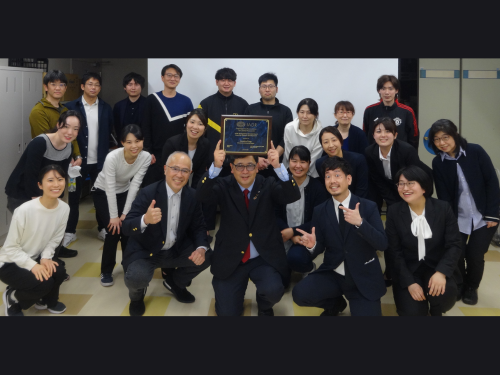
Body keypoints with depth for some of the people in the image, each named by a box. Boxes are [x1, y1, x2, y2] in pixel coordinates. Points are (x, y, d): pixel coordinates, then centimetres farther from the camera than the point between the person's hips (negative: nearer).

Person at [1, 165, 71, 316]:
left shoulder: (64, 208, -11)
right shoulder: (24, 210, -29)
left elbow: (54, 239, 1)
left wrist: (45, 258, -17)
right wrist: (33, 265, -29)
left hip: (36, 258, 5)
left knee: (59, 272, -23)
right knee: (44, 283, -27)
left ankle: (47, 301, 12)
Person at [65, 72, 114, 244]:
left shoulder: (106, 108, 4)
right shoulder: (71, 107, -4)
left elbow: (109, 133, 8)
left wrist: (105, 156, 4)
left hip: (99, 160, 2)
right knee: (74, 196, 8)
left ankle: (103, 229, 24)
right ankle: (70, 231, 20)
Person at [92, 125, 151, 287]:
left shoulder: (146, 157, -23)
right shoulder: (112, 157, -34)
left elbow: (135, 185, -20)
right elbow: (110, 188, -28)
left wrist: (125, 213, -20)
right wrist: (114, 216, -24)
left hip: (124, 192, 3)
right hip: (102, 193, -3)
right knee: (114, 229, -14)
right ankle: (106, 271, 4)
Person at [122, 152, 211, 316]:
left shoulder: (192, 196, -6)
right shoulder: (148, 193, -19)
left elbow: (198, 227, 0)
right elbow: (126, 227, -24)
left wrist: (201, 248, -23)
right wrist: (145, 220, -47)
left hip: (176, 251, 5)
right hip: (145, 252, -4)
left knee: (206, 257, -15)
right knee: (137, 277, -32)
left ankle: (175, 282, 17)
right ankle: (137, 295, 10)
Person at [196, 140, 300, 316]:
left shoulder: (268, 185, -3)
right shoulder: (224, 186, -4)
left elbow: (293, 196, -20)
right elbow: (202, 195, -22)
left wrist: (278, 167, -36)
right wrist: (215, 167, -39)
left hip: (264, 258, 0)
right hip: (230, 259, 0)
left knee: (274, 290, -28)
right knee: (227, 313, -3)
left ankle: (264, 307, 11)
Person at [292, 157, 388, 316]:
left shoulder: (368, 207, -7)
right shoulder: (320, 211, 0)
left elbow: (382, 244, -14)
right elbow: (320, 247, 3)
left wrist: (360, 223, -30)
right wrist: (312, 245, -22)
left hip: (363, 278, -2)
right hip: (332, 274, 2)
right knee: (300, 294, -22)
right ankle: (335, 303, 11)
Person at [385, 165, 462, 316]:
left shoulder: (443, 208, -6)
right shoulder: (394, 212, -6)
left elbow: (454, 244, -7)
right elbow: (394, 251, -6)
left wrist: (441, 272, -25)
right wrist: (409, 282, -16)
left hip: (437, 266, 0)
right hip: (408, 269, 0)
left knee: (445, 292, -31)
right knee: (412, 312, -20)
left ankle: (436, 312, 6)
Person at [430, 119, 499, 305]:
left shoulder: (475, 151, -11)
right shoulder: (437, 163, -5)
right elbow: (443, 195, -4)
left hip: (483, 216, -1)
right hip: (457, 218, 1)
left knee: (475, 256, -1)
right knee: (456, 254, -3)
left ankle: (471, 287, 28)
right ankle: (458, 285, 26)